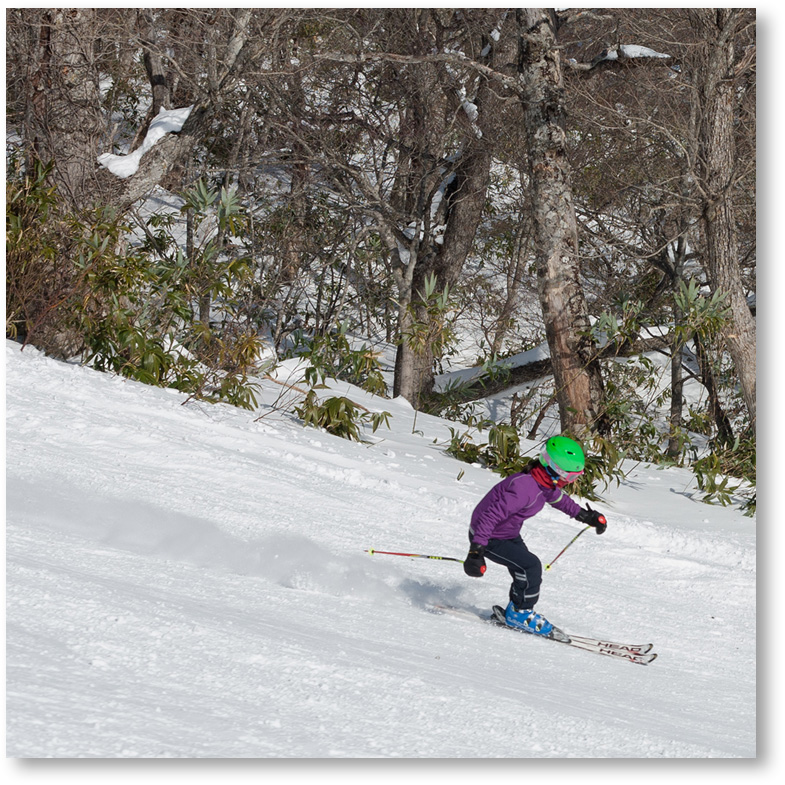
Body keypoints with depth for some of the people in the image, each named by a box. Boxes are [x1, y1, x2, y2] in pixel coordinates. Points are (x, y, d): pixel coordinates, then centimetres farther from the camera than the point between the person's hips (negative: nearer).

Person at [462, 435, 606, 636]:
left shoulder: (547, 483, -8)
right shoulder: (524, 488, -36)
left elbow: (558, 499, 18)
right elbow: (490, 516, -37)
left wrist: (585, 516, 21)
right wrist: (476, 552, -40)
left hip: (510, 534, 9)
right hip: (490, 538, -9)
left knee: (528, 572, 10)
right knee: (531, 567, -17)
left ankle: (516, 611, 30)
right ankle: (520, 612, 2)